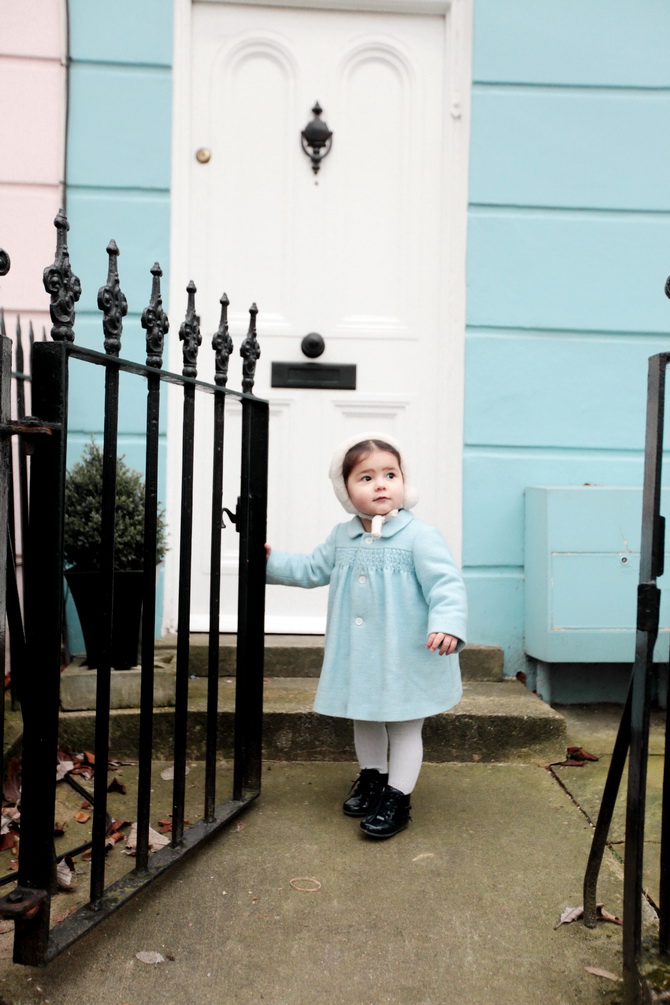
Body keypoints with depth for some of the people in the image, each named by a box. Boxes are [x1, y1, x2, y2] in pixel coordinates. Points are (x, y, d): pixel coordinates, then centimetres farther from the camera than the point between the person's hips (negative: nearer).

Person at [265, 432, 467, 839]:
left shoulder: (421, 537, -17)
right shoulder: (342, 538, 3)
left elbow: (446, 584, -22)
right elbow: (312, 570, 15)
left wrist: (447, 625, -36)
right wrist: (272, 561, 9)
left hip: (406, 661, -6)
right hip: (357, 660, 6)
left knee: (404, 729, 9)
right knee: (364, 721, 23)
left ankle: (397, 798, 20)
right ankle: (372, 778, 43)